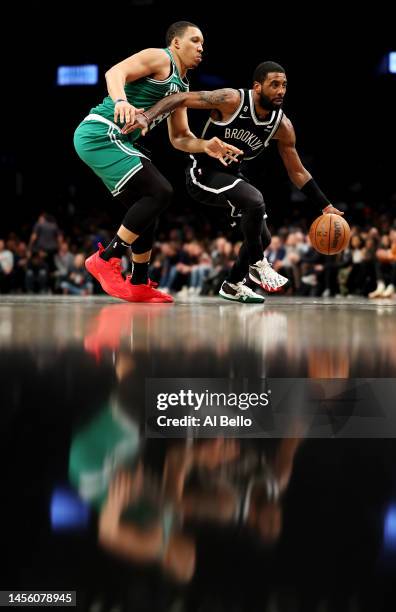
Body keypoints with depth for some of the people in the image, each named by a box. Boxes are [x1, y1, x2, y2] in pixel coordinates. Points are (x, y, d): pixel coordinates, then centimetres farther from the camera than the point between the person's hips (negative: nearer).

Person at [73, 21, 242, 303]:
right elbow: (115, 72, -21)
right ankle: (105, 259, -12)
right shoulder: (160, 58, -6)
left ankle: (139, 285, 22)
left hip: (116, 141, 10)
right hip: (101, 133, -10)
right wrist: (121, 101, -42)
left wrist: (206, 146, 4)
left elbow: (179, 138, 24)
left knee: (147, 210, 14)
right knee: (159, 192, -17)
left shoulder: (181, 87, 22)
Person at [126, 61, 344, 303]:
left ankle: (233, 285, 28)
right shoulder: (232, 100, -24)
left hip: (230, 174, 7)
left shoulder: (282, 126, -8)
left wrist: (325, 206, -2)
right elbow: (182, 98, -24)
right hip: (203, 172, -7)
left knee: (262, 237, 5)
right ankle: (257, 264, -11)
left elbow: (297, 172, 2)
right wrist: (147, 116, -40)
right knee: (254, 200, -30)